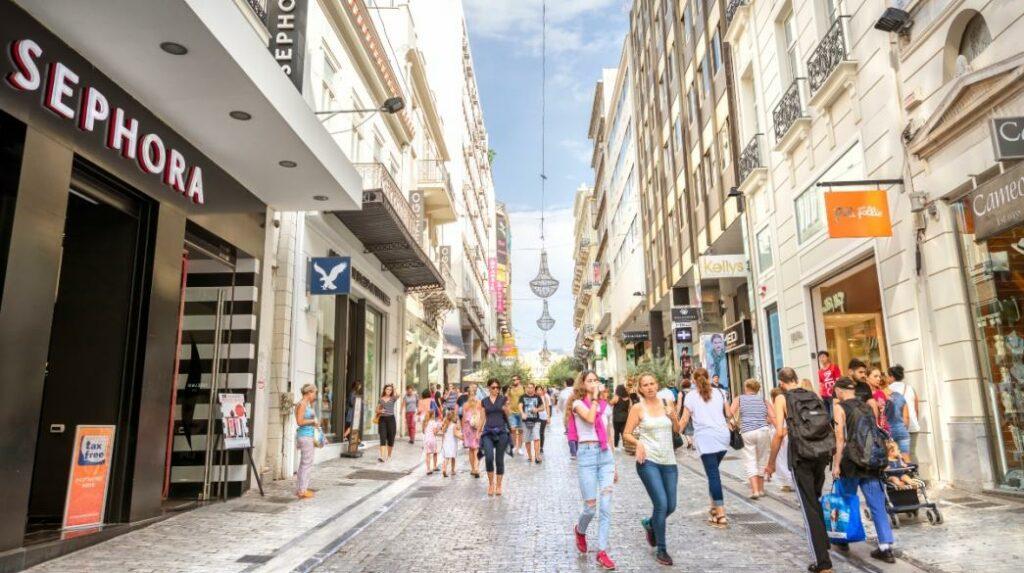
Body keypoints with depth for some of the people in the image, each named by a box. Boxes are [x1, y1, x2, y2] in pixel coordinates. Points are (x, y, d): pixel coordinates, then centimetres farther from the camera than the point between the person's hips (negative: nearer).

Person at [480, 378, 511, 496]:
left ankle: (498, 485, 17)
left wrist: (506, 409, -15)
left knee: (499, 460, 1)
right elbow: (483, 418, 13)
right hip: (488, 432, 1)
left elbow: (508, 416, 5)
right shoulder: (484, 401, 9)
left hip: (501, 431, -1)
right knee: (489, 457, -16)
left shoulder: (503, 399, 3)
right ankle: (490, 483, 4)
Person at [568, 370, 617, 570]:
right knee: (591, 506, 0)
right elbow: (589, 418, -23)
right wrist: (595, 396, -14)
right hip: (587, 454, -5)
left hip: (605, 454, 5)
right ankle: (579, 531, 33)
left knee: (606, 506, 0)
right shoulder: (578, 403, -1)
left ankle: (602, 552, 8)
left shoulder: (604, 405, 14)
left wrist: (614, 465, 18)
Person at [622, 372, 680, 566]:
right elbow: (626, 434, -2)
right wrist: (638, 443, -21)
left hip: (669, 461, 5)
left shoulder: (667, 403, 6)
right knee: (661, 504, -11)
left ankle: (649, 524, 40)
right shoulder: (638, 408, -4)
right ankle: (661, 550, 7)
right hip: (648, 461, -4)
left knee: (671, 506, 8)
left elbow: (678, 429, 12)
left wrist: (673, 416, -6)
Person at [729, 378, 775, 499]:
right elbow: (773, 417, 3)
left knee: (750, 462, 3)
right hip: (763, 431, 2)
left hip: (746, 433, -2)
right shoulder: (763, 400, 16)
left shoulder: (739, 399, 11)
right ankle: (761, 489, 23)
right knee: (762, 461, 15)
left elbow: (730, 414, -3)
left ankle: (755, 490, -8)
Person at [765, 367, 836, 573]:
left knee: (809, 506, 2)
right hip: (822, 452, 5)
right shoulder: (815, 396, 12)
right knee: (815, 499, 26)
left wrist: (771, 463, -2)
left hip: (801, 455, -5)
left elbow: (779, 432, -10)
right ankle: (823, 542, 38)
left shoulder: (782, 398, -2)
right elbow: (828, 425, 13)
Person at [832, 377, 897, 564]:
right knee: (878, 505, 4)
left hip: (851, 462, -4)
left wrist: (836, 464, -12)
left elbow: (840, 439, -13)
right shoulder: (867, 407, 10)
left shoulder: (840, 408, -6)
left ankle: (843, 541, 23)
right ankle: (886, 547, -1)